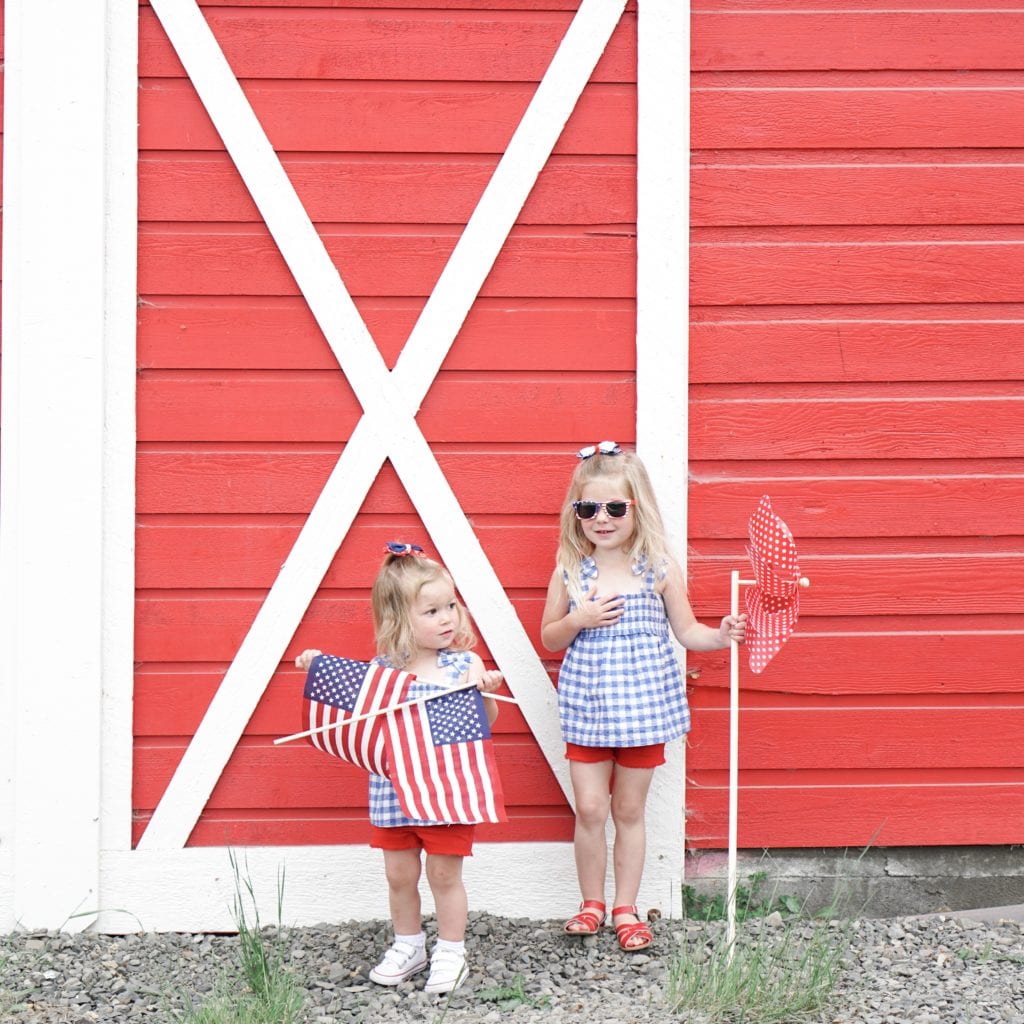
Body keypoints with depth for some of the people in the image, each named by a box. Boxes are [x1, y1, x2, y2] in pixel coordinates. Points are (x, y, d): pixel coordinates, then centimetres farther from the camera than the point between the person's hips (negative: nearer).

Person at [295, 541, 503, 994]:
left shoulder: (465, 664, -8)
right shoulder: (381, 668, -3)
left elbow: (483, 722, -11)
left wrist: (486, 694, -31)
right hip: (393, 787, 3)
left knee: (444, 873, 6)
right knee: (399, 874, 13)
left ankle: (451, 953, 21)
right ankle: (408, 946, 32)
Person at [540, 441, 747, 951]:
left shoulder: (659, 569, -4)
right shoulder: (570, 570, -1)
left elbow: (687, 631, 3)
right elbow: (549, 637, 6)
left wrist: (721, 635, -16)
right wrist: (579, 620, -14)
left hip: (642, 705, -1)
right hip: (587, 705, 1)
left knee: (629, 810, 9)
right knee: (590, 809, 1)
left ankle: (625, 910, 21)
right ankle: (591, 904, 19)